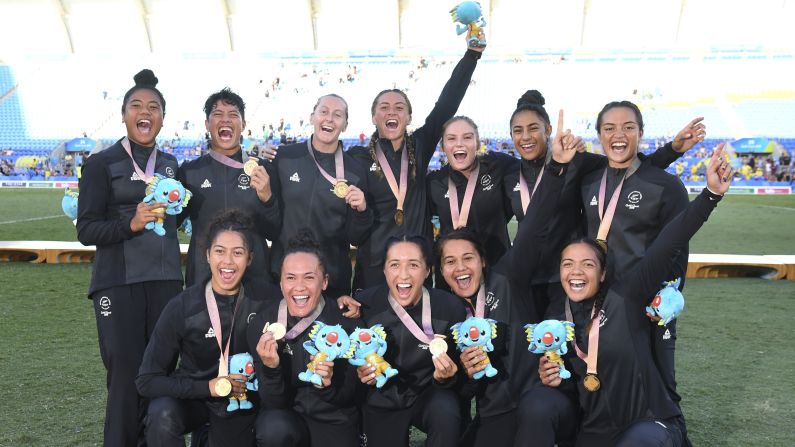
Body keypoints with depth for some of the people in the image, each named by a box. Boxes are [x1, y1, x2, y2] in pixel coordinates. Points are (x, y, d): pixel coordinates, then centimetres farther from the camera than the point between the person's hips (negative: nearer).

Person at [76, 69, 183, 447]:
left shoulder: (170, 164, 13)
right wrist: (131, 223, -21)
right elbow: (86, 230, -6)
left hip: (165, 280, 4)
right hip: (118, 283, -4)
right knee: (126, 376, -4)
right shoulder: (100, 163, 0)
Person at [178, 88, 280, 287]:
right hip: (202, 276, 0)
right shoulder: (189, 171, 3)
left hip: (254, 277, 0)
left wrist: (267, 198, -18)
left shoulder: (263, 170, 0)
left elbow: (275, 233, -1)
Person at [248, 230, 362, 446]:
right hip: (285, 417, 1)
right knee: (273, 427, -29)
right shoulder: (261, 324, -11)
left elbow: (346, 396, -7)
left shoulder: (346, 321, -14)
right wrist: (271, 369, -29)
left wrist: (328, 384, -29)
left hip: (335, 422, 0)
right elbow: (273, 403, -10)